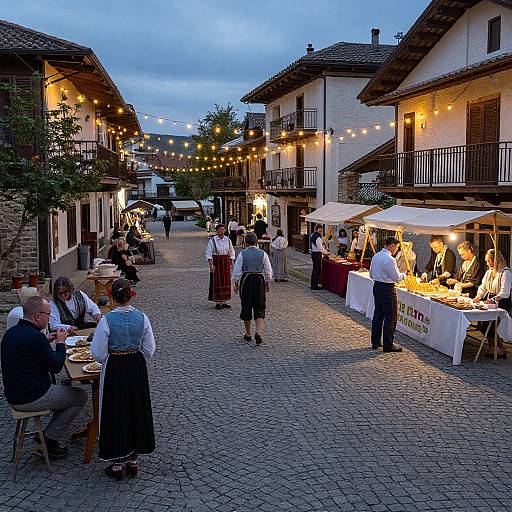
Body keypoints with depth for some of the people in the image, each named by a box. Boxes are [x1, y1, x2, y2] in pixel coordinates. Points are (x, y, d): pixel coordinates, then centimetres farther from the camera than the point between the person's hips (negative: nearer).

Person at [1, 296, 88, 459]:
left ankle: (49, 435, 24)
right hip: (30, 399, -10)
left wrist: (46, 341, 14)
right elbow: (57, 366, -16)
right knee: (81, 397, 4)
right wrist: (60, 342, -1)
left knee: (66, 388, 26)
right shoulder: (34, 337, -25)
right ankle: (50, 441, 8)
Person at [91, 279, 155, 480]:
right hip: (137, 367, 3)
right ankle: (133, 460, 29)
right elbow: (149, 350, -1)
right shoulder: (142, 317, -8)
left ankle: (117, 464, 21)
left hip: (114, 370, -3)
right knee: (137, 410, 18)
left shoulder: (107, 320, -17)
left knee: (115, 412, 11)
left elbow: (98, 354, -13)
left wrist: (108, 361, 8)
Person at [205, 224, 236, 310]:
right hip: (216, 262, -4)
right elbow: (208, 253, -8)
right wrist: (211, 264, -17)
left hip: (226, 262, 4)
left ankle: (225, 301, 14)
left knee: (226, 281, 5)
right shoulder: (212, 240, -7)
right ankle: (218, 302, 5)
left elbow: (232, 252, 13)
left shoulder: (228, 240, 6)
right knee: (217, 282, -2)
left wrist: (232, 263, 4)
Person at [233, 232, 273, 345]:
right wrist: (267, 284, 13)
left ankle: (248, 334, 22)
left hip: (246, 280, -1)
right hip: (260, 280, 1)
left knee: (246, 307, 12)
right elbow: (268, 271, 2)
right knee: (259, 308, 5)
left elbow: (237, 270, -6)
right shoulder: (263, 254, 0)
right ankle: (259, 332, -16)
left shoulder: (242, 254, -4)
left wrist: (236, 284, 3)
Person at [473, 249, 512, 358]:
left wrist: (493, 300, -35)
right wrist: (478, 296, -3)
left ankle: (501, 350, -2)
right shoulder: (489, 272, 16)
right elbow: (483, 287, 16)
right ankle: (493, 348, 2)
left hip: (502, 304, -7)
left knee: (487, 326, -17)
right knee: (481, 324, -10)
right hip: (490, 302, 7)